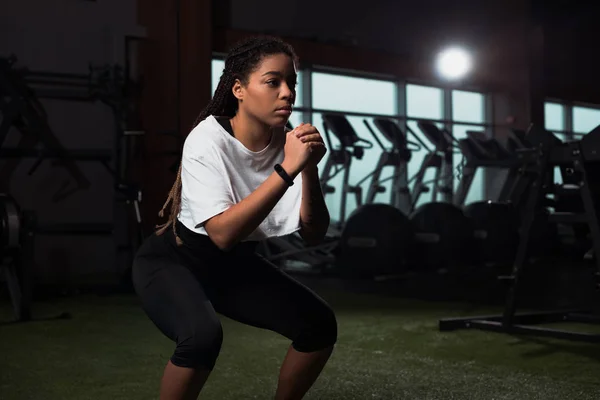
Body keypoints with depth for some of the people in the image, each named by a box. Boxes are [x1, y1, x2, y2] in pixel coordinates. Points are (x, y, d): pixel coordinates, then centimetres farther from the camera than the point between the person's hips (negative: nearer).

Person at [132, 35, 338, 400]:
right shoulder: (208, 140, -26)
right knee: (203, 335, -34)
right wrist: (287, 169, -40)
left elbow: (313, 235, -16)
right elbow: (223, 233, -37)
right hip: (174, 261, -5)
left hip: (235, 263, 6)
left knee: (319, 324, -8)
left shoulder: (288, 142, -12)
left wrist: (309, 169, -32)